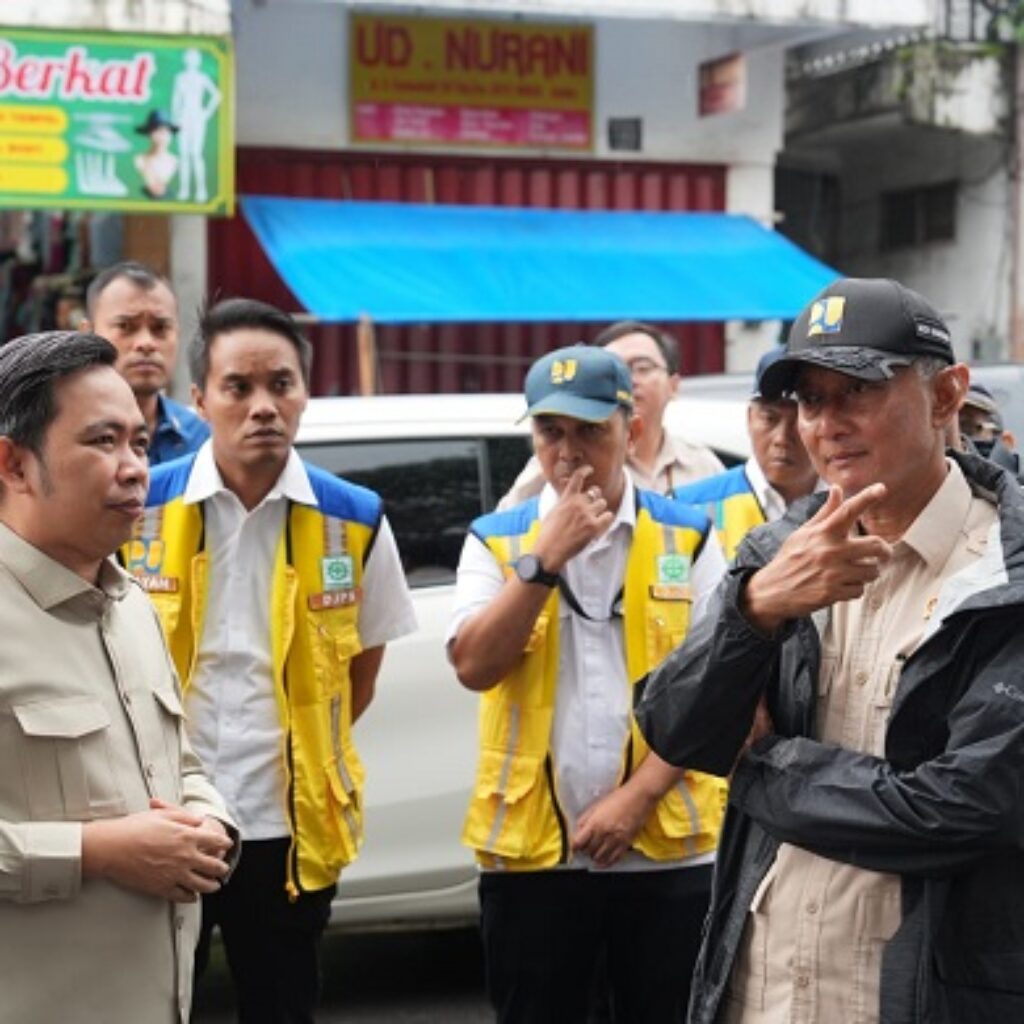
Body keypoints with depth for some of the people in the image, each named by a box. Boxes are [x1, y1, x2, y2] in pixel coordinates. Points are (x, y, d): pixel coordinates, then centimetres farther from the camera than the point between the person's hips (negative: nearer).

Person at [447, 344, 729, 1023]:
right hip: (532, 848, 1)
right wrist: (547, 558, -16)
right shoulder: (496, 540, 3)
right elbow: (474, 667, -10)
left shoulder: (688, 538, 1)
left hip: (667, 848, 0)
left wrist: (638, 795, -13)